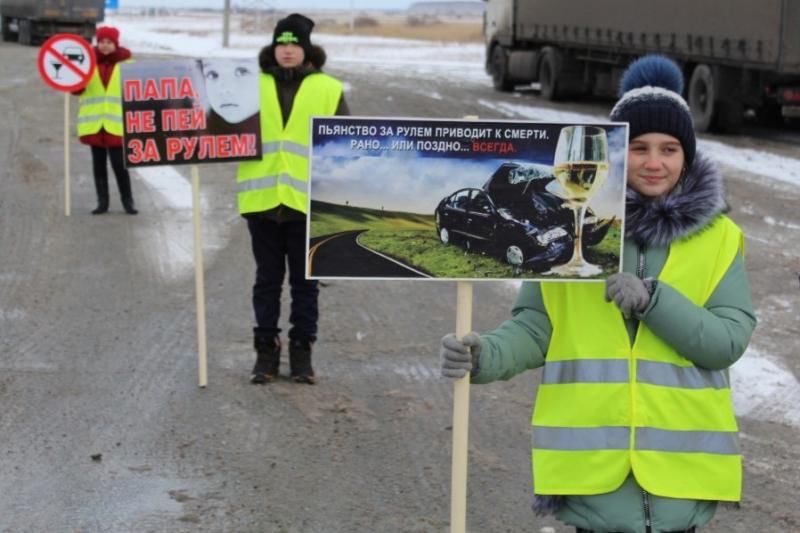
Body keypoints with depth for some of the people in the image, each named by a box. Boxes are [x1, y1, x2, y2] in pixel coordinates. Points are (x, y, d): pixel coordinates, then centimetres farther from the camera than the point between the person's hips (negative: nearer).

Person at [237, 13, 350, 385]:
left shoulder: (328, 89, 4)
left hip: (309, 200, -1)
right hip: (263, 198, 1)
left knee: (305, 280, 7)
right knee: (268, 278, 8)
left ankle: (302, 351, 16)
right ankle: (266, 350, 15)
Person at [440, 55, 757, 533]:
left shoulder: (717, 237, 3)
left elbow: (730, 339, -6)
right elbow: (537, 327, 2)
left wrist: (652, 300, -19)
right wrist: (486, 355, -17)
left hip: (680, 455, 1)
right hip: (594, 454, -1)